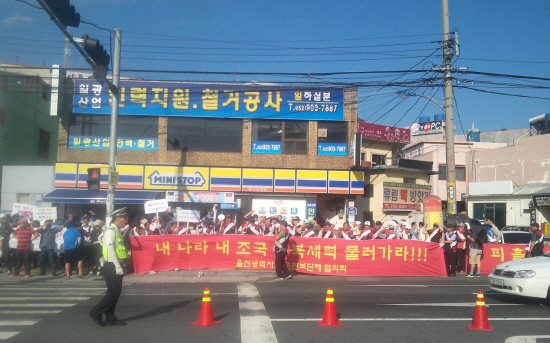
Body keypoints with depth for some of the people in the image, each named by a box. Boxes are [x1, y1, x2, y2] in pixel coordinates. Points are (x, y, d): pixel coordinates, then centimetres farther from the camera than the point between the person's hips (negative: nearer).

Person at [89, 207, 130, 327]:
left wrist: (120, 266, 12)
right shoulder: (110, 231, -13)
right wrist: (118, 266, -21)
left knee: (115, 292, 11)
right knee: (114, 292, -8)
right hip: (112, 266, -9)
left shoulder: (117, 231, 15)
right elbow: (110, 250, -20)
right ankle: (96, 313, 2)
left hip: (116, 266, 9)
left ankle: (110, 318, 17)